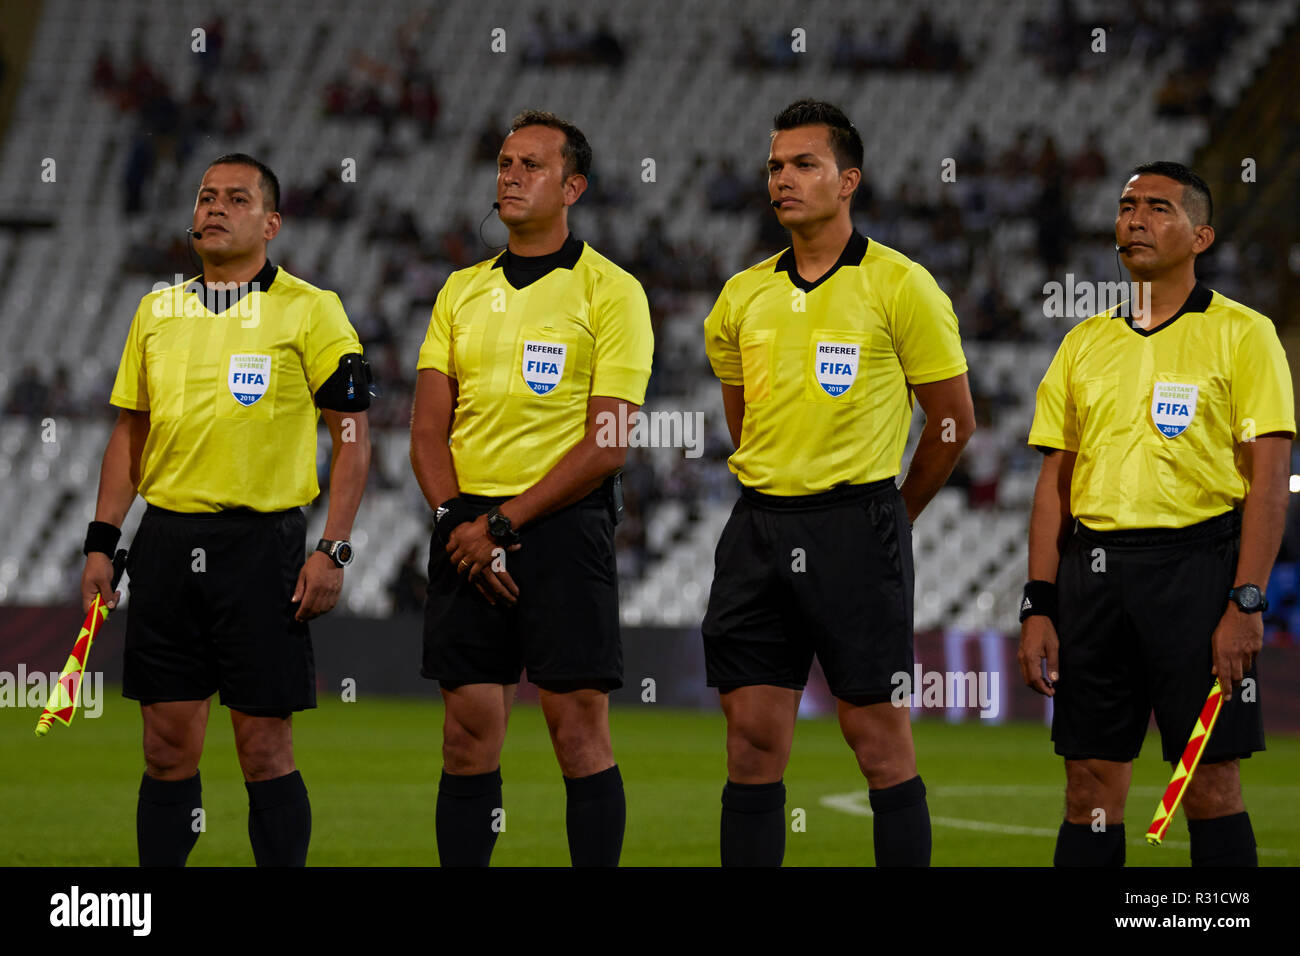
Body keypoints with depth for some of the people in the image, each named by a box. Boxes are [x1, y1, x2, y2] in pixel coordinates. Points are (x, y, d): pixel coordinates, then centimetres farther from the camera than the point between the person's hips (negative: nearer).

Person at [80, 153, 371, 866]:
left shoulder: (309, 310, -2)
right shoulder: (157, 310, 12)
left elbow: (352, 436, -3)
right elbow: (130, 433, 18)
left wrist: (332, 551, -11)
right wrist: (101, 542, 9)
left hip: (263, 541, -4)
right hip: (166, 540, 4)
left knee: (265, 749, -2)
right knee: (168, 747, 6)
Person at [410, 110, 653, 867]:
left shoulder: (610, 291, -2)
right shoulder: (462, 291, 15)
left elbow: (608, 445, -9)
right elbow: (429, 428, 11)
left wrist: (503, 523, -12)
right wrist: (457, 518, -7)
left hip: (563, 524, -5)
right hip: (469, 528, 5)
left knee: (579, 731, -7)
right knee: (469, 734, 3)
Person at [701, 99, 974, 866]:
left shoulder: (899, 286, -5)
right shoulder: (743, 298, 10)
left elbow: (955, 421, 1)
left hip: (856, 523, -5)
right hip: (760, 529, 5)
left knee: (878, 733, -3)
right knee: (753, 737, 3)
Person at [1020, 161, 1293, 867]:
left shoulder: (1241, 334, 0)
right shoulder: (1084, 343, 14)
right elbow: (1055, 480, 15)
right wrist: (1039, 606, 7)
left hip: (1196, 564, -4)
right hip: (1094, 566, 5)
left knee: (1211, 783, -5)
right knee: (1090, 788, 4)